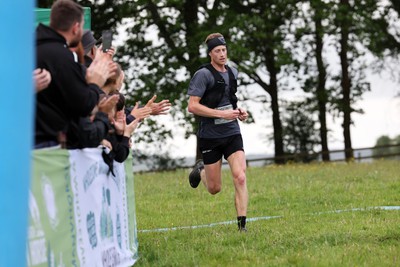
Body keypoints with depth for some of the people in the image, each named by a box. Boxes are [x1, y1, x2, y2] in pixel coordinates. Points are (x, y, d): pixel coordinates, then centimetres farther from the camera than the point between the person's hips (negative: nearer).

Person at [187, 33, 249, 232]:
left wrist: (238, 111, 6)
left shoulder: (232, 72, 10)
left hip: (232, 133, 4)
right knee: (214, 189, 6)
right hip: (210, 136, -4)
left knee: (240, 178, -14)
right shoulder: (203, 74, -12)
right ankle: (201, 170, 41)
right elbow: (192, 106, -18)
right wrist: (222, 114, -21)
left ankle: (242, 226, -11)